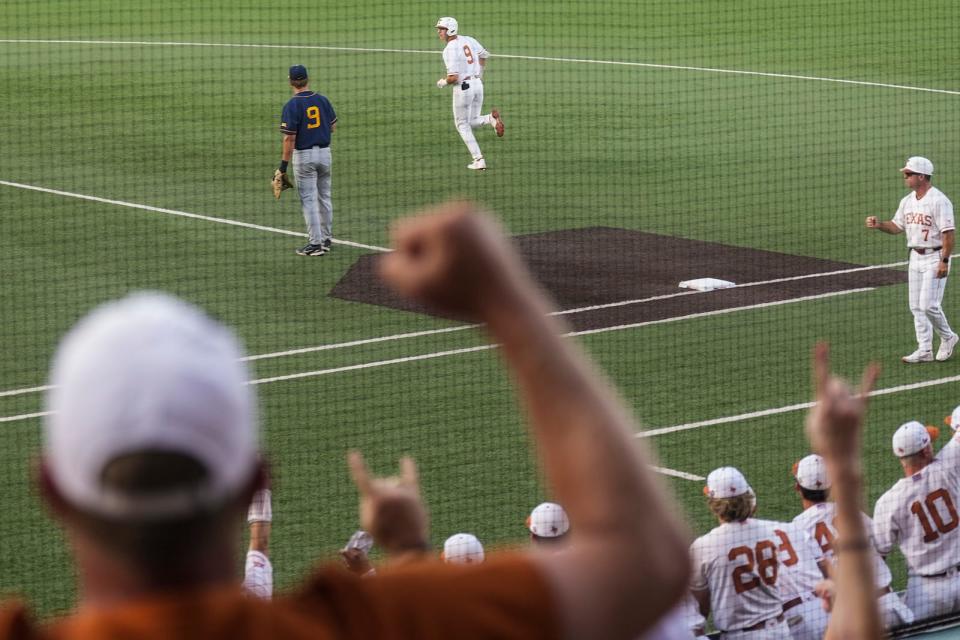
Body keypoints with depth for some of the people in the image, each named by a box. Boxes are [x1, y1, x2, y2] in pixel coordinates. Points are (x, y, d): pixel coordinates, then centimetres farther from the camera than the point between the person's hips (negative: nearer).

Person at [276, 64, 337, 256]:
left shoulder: (292, 105, -15)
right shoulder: (322, 100, 0)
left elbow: (289, 139, -17)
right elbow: (333, 127, 9)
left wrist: (283, 165, -12)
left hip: (304, 155, -5)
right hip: (325, 153, 5)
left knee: (308, 199, 0)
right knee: (324, 197, 16)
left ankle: (316, 243, -1)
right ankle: (327, 239, 24)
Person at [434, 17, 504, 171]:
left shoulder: (450, 50, -17)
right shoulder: (468, 40, 6)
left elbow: (453, 77, -22)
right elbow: (484, 55, 21)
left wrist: (442, 82, -1)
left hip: (463, 87, -7)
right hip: (478, 84, 7)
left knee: (462, 125, 9)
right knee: (472, 122, 20)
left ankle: (479, 160, 2)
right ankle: (490, 118, -12)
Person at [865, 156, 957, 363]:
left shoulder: (938, 200, -16)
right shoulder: (907, 201, 9)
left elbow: (948, 233, -18)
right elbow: (897, 226, 14)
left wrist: (944, 261, -22)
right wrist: (878, 225, -5)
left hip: (935, 258, -8)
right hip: (916, 258, 8)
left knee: (928, 305, -12)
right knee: (916, 307, 7)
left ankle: (947, 337, 12)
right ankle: (924, 350, 13)